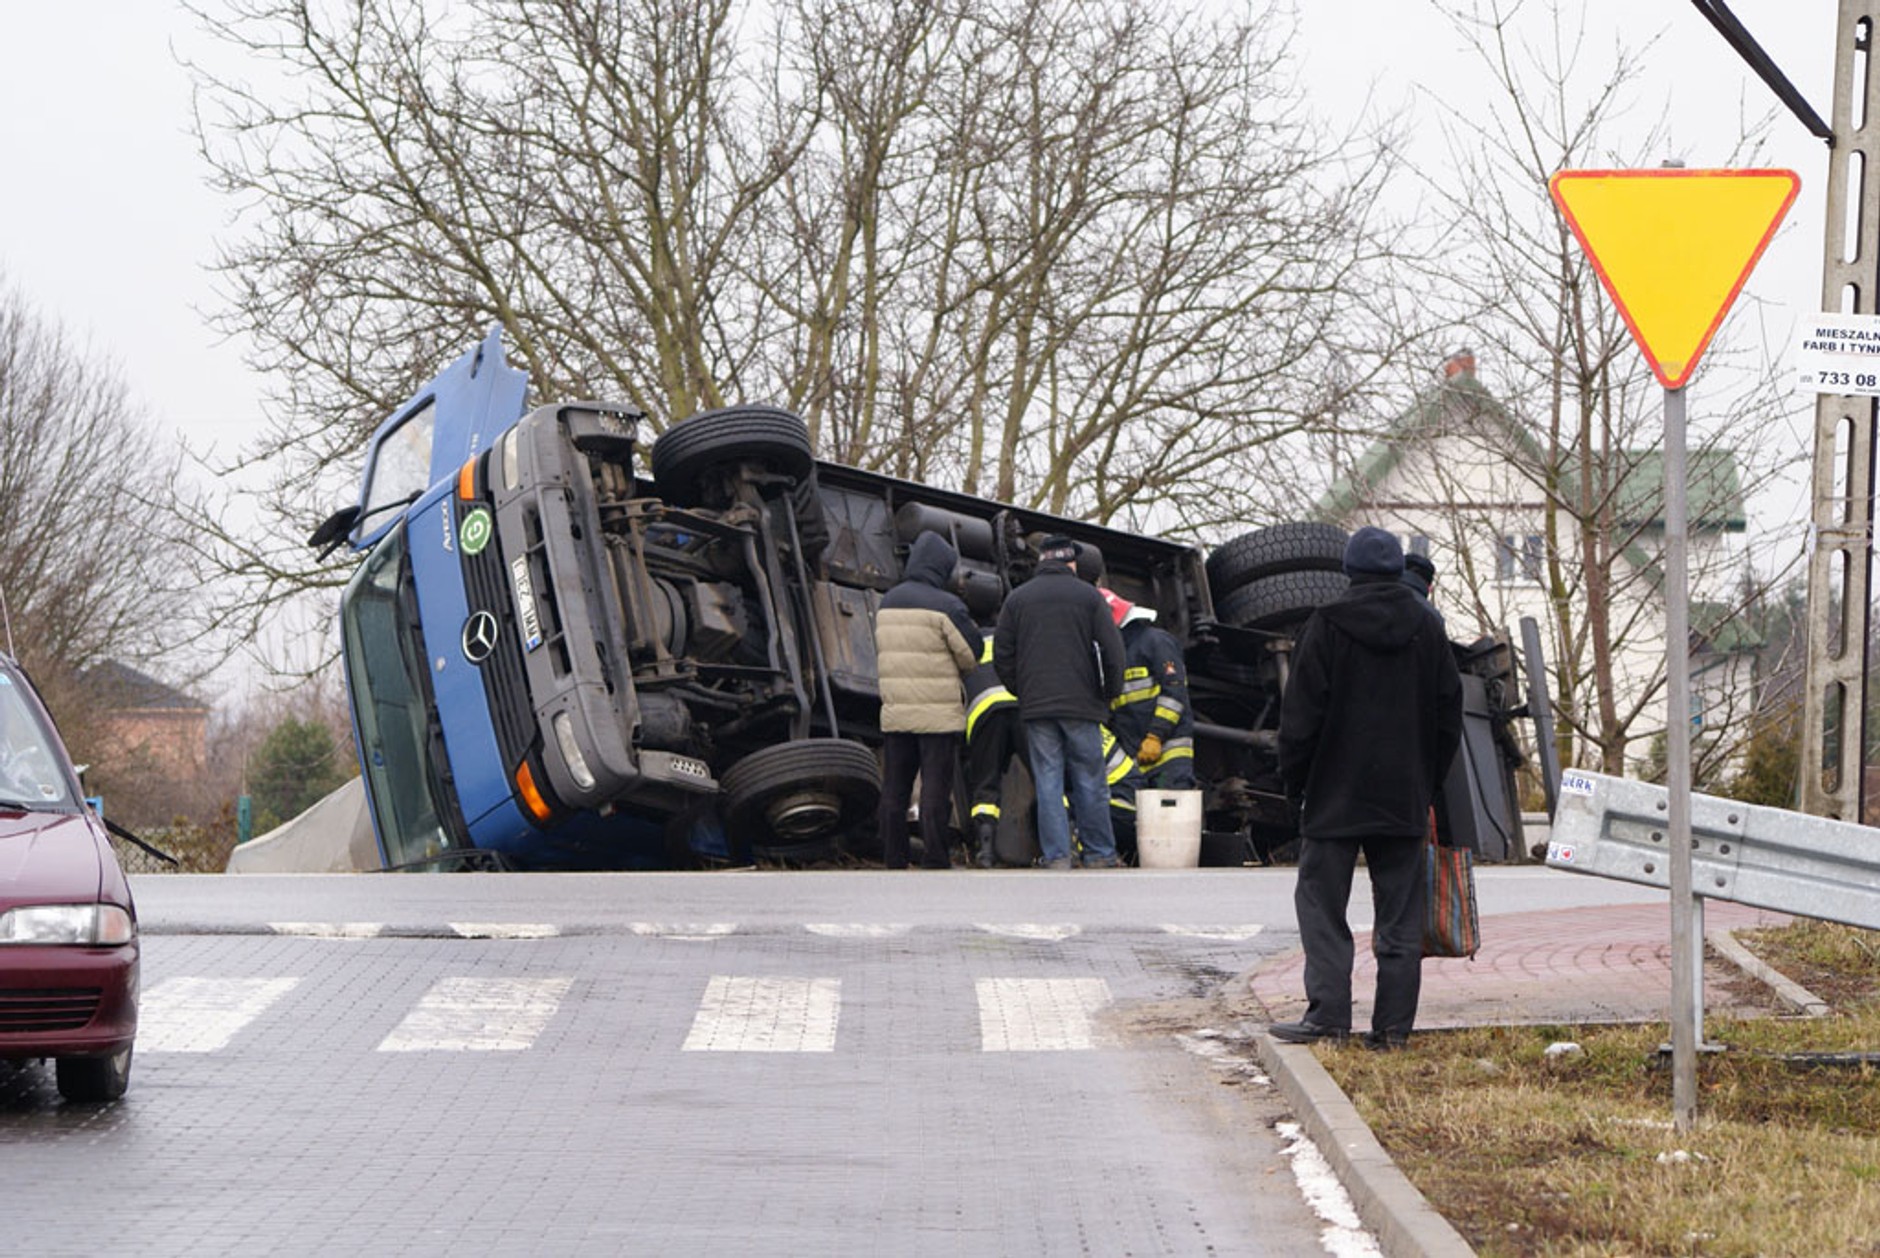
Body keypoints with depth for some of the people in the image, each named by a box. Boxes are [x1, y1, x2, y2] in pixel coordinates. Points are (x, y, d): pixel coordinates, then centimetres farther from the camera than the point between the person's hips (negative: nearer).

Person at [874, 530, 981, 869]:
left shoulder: (887, 603, 10)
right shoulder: (946, 606, -10)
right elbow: (971, 654, -5)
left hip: (894, 713, 5)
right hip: (938, 714, -5)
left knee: (894, 790, 8)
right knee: (935, 790, -2)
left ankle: (893, 861, 8)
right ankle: (934, 861, -4)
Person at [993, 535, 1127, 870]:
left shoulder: (1017, 599, 7)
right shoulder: (1088, 596, 1)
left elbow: (1002, 655, 7)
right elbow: (1112, 650, -3)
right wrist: (1110, 692, 9)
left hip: (1036, 705, 1)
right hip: (1081, 704, -1)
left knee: (1048, 782, 2)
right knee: (1089, 781, 5)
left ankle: (1056, 856, -2)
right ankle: (1099, 854, 8)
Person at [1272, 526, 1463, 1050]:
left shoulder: (1327, 625, -8)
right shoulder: (1427, 628, 5)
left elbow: (1302, 713, -7)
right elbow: (1449, 712, 11)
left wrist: (1294, 779, 4)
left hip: (1337, 794, -4)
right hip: (1405, 799, 4)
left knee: (1321, 903, 2)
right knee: (1400, 914, 6)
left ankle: (1328, 1014, -7)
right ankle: (1394, 1024, 3)